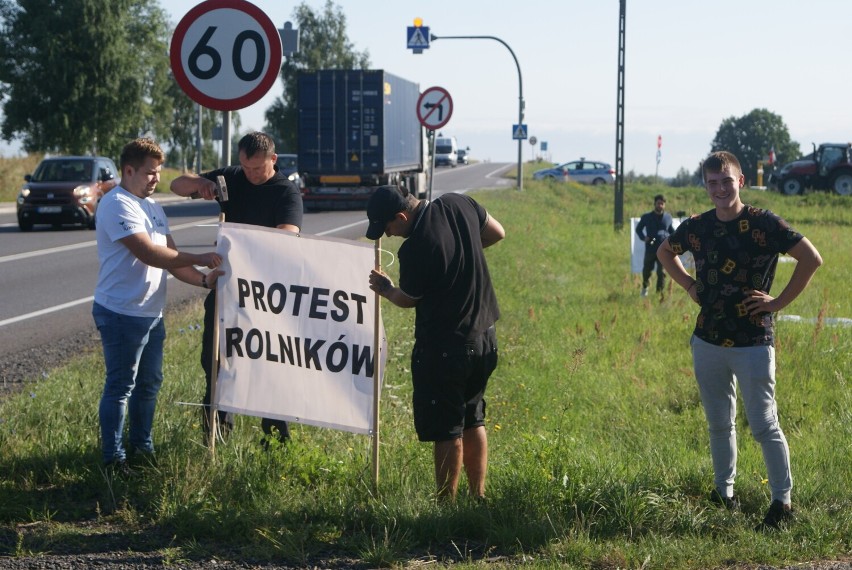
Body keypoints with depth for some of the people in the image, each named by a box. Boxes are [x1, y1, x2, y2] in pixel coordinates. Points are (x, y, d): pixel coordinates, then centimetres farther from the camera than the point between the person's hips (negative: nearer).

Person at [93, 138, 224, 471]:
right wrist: (197, 259, -20)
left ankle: (141, 445, 31)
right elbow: (149, 254, -25)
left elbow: (170, 257, 12)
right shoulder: (117, 205, -16)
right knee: (120, 387, -2)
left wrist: (203, 279, -2)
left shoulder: (152, 207, 15)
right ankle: (113, 458, 6)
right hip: (122, 313, -9)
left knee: (149, 383, 17)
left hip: (151, 313, 9)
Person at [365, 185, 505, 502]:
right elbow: (497, 232, 13)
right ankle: (478, 496, 25)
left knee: (446, 431, 1)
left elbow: (408, 299, -5)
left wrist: (384, 288, 15)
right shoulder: (458, 204, -4)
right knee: (472, 420, 19)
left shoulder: (415, 249, -23)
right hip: (484, 337, 8)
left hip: (443, 347, -8)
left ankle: (447, 503, 7)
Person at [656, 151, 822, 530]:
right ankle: (724, 493, 27)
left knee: (764, 425, -5)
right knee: (719, 424, 14)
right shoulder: (697, 227, 5)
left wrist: (780, 302, -11)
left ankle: (783, 502, 1)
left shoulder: (764, 224, -10)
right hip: (707, 342, 5)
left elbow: (811, 258, -12)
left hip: (753, 343, -5)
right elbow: (665, 252, 25)